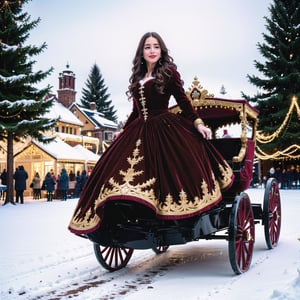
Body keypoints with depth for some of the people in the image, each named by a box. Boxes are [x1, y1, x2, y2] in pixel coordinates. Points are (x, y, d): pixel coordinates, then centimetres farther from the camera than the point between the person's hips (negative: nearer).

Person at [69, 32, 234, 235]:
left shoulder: (169, 72, 4)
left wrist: (198, 123, -10)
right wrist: (122, 132, 26)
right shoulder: (137, 78, 18)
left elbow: (183, 101, 1)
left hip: (165, 129, -5)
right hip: (139, 132, 5)